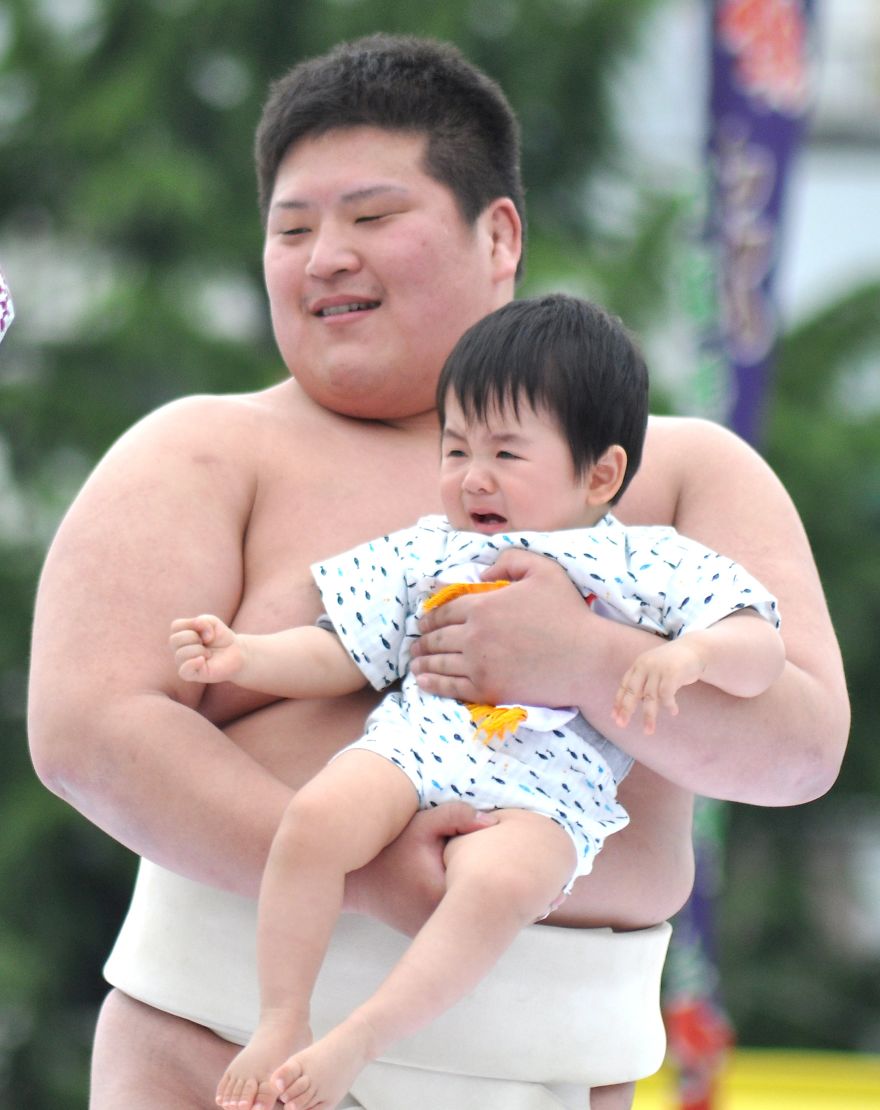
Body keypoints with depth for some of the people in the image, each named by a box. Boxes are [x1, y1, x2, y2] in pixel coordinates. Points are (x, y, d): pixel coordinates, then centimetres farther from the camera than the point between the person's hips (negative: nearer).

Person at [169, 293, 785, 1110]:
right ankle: (280, 1022, -18)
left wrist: (690, 654, -17)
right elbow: (338, 656, 23)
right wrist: (243, 658, 7)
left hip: (542, 792, -3)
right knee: (316, 816, -29)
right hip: (412, 745, 3)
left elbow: (760, 647, 4)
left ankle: (358, 1042, -31)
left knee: (499, 880, -37)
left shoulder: (646, 564, 12)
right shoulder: (426, 553, 23)